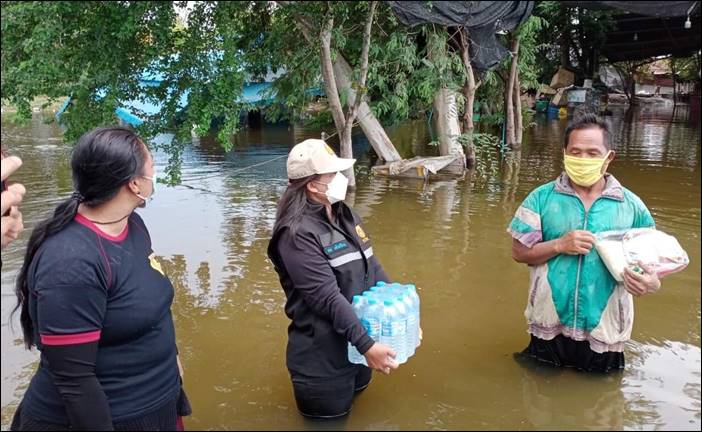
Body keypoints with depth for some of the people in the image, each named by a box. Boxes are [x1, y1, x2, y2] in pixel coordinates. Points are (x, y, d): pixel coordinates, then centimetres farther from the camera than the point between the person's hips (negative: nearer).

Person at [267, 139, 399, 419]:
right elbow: (327, 298, -26)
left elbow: (373, 270, 8)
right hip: (323, 357, -8)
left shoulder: (346, 216, 5)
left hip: (357, 344, 8)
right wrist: (367, 345, -28)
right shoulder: (298, 234, -21)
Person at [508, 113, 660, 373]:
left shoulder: (631, 205, -1)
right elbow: (519, 252, -4)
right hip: (549, 327, -1)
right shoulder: (541, 198, -4)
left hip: (604, 334, 1)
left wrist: (651, 282, -20)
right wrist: (559, 245, -20)